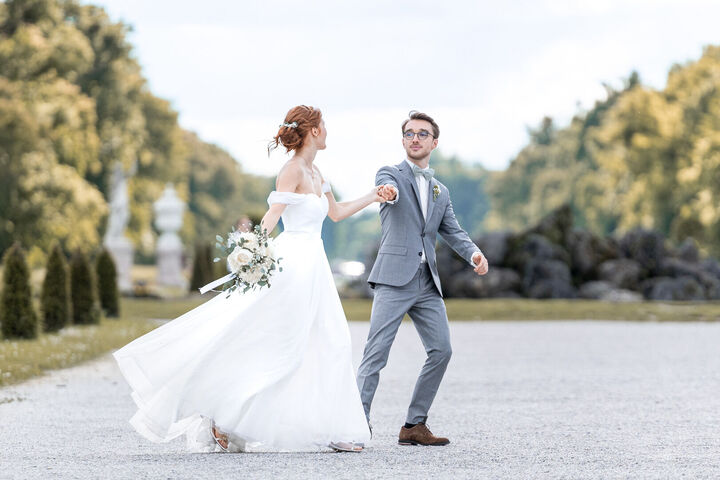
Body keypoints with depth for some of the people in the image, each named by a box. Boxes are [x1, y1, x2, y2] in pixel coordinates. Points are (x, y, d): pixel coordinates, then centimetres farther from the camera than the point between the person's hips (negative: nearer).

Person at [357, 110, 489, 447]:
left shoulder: (440, 192, 23)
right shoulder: (391, 174, 5)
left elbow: (453, 232, 16)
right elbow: (387, 187, -20)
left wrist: (474, 254, -6)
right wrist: (389, 192, -46)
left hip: (428, 283, 6)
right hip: (395, 278, -6)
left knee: (441, 350, 1)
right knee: (377, 352, -12)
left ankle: (414, 426, 10)